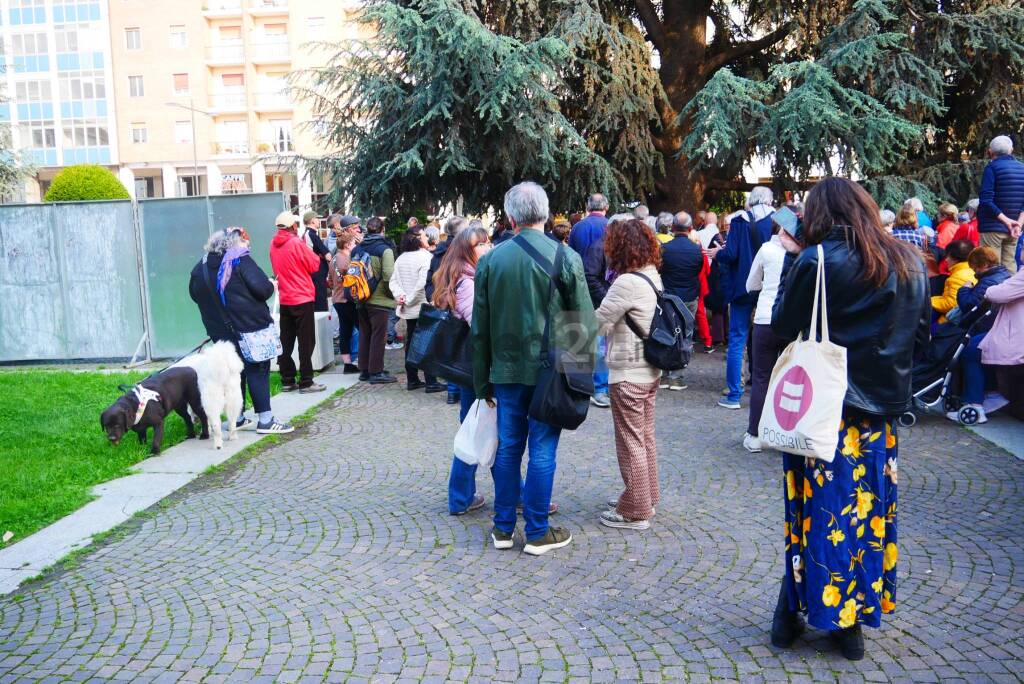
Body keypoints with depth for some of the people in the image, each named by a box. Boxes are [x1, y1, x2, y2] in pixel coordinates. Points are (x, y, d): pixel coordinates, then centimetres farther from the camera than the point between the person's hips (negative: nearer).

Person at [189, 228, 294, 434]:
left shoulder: (201, 267, 9)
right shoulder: (241, 260, -11)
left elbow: (194, 293, 17)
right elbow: (261, 288, -19)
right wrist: (271, 285, 2)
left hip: (221, 330, 6)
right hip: (250, 325, -6)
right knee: (258, 370, -1)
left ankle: (236, 418, 20)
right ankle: (265, 420, -2)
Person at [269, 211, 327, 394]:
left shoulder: (274, 245, 5)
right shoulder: (297, 243, -15)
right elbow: (315, 265, -9)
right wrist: (306, 247, 6)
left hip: (285, 299, 7)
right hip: (302, 298, -7)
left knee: (286, 342, 11)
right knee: (306, 342, -1)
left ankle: (287, 381, 16)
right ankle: (306, 382, 0)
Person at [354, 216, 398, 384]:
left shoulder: (357, 249, 5)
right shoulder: (385, 249, -12)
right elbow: (389, 277, -17)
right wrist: (393, 295, -3)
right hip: (379, 300, -6)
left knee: (364, 335, 14)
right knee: (378, 336, 1)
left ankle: (364, 370, 21)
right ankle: (376, 372, 3)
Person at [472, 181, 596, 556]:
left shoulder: (490, 260, 0)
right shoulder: (566, 258, -8)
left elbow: (480, 328, 4)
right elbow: (585, 323, -6)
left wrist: (482, 381, 12)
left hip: (506, 370, 3)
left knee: (507, 447, 12)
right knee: (542, 451, 5)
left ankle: (503, 528, 22)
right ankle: (537, 532, 14)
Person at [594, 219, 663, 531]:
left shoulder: (627, 282, -22)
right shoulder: (653, 277, 8)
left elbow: (596, 324, -16)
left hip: (628, 374, -9)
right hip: (648, 369, 9)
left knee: (631, 442, 1)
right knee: (645, 436, 18)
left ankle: (635, 512, 12)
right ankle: (646, 499, 31)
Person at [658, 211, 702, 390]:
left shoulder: (664, 248, -12)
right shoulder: (697, 249, -8)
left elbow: (659, 270, 1)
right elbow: (700, 273, 5)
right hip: (689, 300, 0)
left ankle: (664, 376, 11)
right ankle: (676, 377, 6)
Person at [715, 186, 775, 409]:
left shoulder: (740, 222, -6)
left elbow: (731, 254, -12)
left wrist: (718, 253, 8)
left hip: (742, 287, -3)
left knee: (737, 340, 2)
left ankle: (734, 395, 1)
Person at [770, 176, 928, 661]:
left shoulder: (816, 261, -14)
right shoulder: (909, 263, 4)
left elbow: (783, 325, -5)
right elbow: (921, 334, 11)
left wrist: (793, 259, 1)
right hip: (882, 409, 4)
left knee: (818, 512, 7)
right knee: (870, 511, 13)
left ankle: (793, 614, 20)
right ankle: (851, 621, 24)